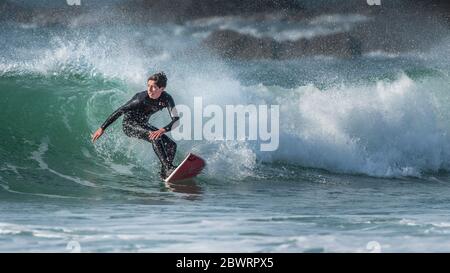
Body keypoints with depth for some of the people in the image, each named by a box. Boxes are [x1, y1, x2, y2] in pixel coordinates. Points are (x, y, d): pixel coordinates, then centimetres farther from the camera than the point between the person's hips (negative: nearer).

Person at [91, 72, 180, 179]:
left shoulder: (166, 99, -16)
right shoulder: (142, 98, -29)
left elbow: (176, 120, -22)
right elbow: (119, 111, -23)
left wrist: (162, 130, -41)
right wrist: (102, 128, -21)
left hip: (143, 125, 6)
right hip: (129, 124, -6)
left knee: (171, 145, -7)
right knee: (155, 138, -31)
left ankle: (164, 173, -4)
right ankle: (168, 168, -34)